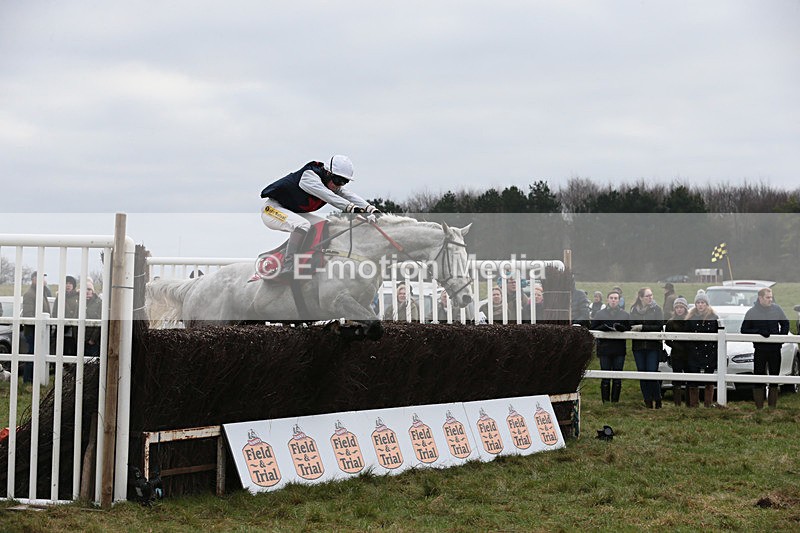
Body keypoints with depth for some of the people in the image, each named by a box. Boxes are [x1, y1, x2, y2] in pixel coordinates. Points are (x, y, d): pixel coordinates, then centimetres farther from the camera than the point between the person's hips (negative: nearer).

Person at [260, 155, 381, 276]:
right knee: (303, 225, -33)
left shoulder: (334, 185, -3)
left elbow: (349, 195, -17)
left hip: (294, 212, 9)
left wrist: (371, 209, -34)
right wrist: (351, 207, -51)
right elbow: (327, 196, -41)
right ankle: (286, 269, -29)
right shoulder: (309, 175, -28)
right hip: (272, 208, -9)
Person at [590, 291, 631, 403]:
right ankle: (605, 402, 7)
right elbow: (592, 328, 3)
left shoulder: (625, 315, 10)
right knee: (605, 378, 1)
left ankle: (615, 401, 11)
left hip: (619, 351, 1)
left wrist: (619, 327, -16)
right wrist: (604, 327, -13)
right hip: (604, 349, -1)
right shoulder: (600, 314, 7)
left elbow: (630, 328, 2)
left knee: (617, 379, 4)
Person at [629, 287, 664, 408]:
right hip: (638, 347, 3)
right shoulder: (634, 310, 9)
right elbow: (631, 326, 5)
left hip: (653, 346, -3)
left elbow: (659, 326, -7)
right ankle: (648, 402, 9)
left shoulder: (656, 309, 1)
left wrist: (642, 327, -14)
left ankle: (657, 401, -1)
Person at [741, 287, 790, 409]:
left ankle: (772, 406, 17)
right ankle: (759, 407, 2)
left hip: (775, 349, 3)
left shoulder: (777, 309, 3)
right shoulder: (751, 312, -3)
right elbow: (744, 330, -2)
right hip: (760, 350, -3)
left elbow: (785, 324, 15)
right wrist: (758, 332, -16)